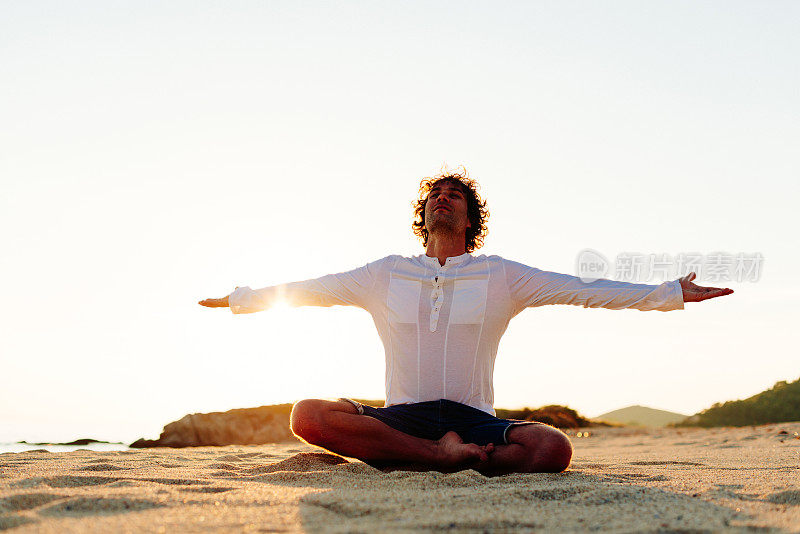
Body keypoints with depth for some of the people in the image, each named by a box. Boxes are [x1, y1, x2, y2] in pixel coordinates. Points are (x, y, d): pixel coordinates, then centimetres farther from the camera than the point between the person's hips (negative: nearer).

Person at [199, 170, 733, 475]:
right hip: (399, 419, 1)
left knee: (554, 447, -30)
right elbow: (310, 289, 21)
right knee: (309, 414, -26)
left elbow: (585, 290, 6)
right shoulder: (388, 274, 13)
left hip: (473, 420, 0)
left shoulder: (501, 276, 9)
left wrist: (672, 293, 2)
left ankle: (418, 462, -19)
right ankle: (442, 455, -25)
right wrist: (242, 299, 23)